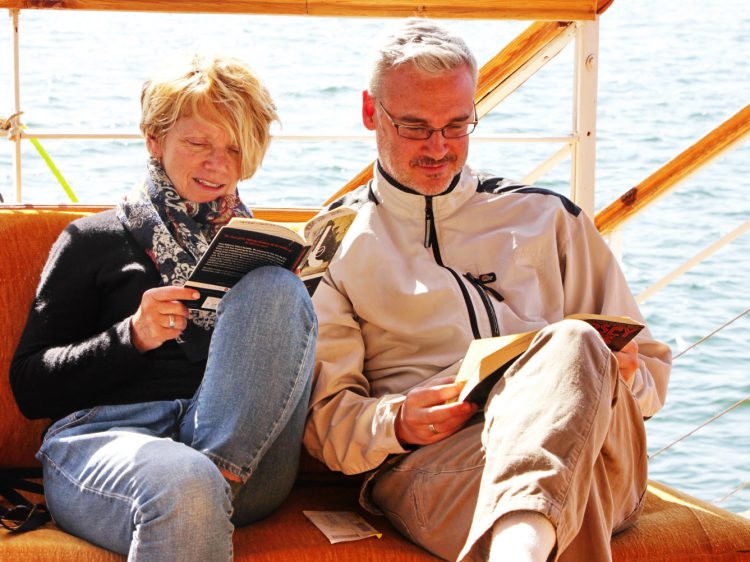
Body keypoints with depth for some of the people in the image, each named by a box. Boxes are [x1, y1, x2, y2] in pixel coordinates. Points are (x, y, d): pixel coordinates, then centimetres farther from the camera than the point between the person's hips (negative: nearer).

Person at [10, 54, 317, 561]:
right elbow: (29, 386, 9)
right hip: (106, 436, -4)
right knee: (182, 486, -40)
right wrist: (132, 337, -6)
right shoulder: (93, 242, 17)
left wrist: (270, 299, -4)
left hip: (242, 448, 4)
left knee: (276, 286, -20)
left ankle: (217, 474, -27)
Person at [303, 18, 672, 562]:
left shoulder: (546, 217, 26)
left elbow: (648, 362, 26)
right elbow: (322, 415, 12)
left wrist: (624, 378, 0)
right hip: (427, 462, -3)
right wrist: (394, 424, -11)